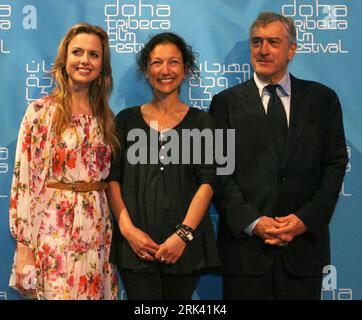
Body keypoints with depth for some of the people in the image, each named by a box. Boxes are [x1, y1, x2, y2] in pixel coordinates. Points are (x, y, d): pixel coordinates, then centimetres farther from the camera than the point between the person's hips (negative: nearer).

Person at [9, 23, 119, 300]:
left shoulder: (105, 116, 10)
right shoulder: (41, 111, -5)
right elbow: (24, 179, -8)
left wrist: (115, 233, 10)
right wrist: (23, 245, -12)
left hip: (97, 231, 5)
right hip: (54, 229, -4)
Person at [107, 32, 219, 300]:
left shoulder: (201, 121, 5)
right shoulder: (127, 119, 8)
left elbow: (207, 182, -3)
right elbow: (113, 178, 3)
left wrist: (183, 234, -13)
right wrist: (127, 228, -10)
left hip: (185, 245, 0)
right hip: (136, 245, 0)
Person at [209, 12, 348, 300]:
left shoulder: (322, 99, 7)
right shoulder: (226, 103, 4)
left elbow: (336, 163, 3)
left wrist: (307, 218, -8)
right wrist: (252, 222, -11)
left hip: (305, 241, 1)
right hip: (245, 243, -1)